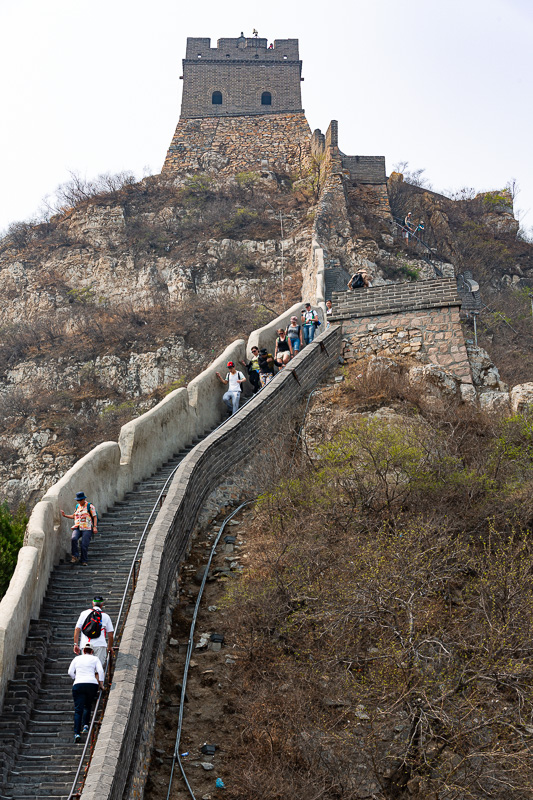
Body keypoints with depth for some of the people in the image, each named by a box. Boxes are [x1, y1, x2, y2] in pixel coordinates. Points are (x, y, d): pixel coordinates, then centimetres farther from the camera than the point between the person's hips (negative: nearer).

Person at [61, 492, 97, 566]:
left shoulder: (90, 506, 2)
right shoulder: (77, 506, 19)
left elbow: (95, 517, -1)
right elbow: (74, 516, 33)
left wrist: (95, 527, -11)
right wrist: (65, 515, 23)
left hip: (87, 529, -4)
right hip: (77, 528, 4)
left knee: (84, 545, -11)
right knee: (73, 539, -26)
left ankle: (84, 561, 2)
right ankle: (75, 556, -17)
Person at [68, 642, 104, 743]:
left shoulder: (77, 658, 18)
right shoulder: (95, 659, 13)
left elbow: (70, 672, 13)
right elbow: (100, 671, 2)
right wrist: (101, 684, 7)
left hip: (78, 685, 0)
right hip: (92, 684, 0)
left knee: (78, 709, -4)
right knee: (88, 706, 20)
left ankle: (77, 733, -17)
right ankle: (85, 725, 0)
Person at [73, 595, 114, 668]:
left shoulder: (84, 613, 12)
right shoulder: (106, 616, 10)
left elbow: (77, 629, 6)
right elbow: (110, 634, 10)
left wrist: (76, 644, 8)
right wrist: (110, 647, 23)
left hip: (85, 645, 2)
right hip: (100, 645, -1)